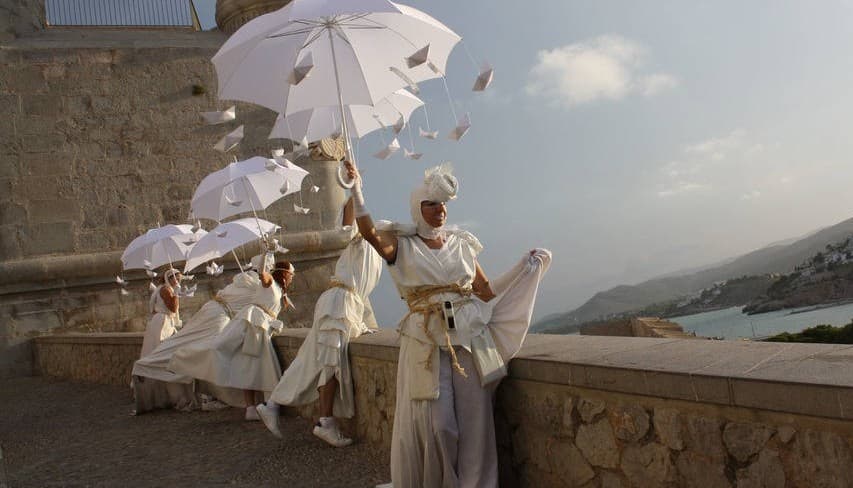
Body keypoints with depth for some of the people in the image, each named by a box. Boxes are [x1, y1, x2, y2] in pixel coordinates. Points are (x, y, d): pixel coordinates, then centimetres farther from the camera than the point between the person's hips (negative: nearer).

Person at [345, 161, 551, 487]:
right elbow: (369, 233, -17)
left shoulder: (462, 244, 13)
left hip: (469, 340, 3)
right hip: (425, 344, -3)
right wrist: (356, 190, -22)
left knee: (473, 422, 4)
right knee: (435, 424, -1)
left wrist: (528, 267, 10)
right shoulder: (403, 247, 3)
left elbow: (486, 291, 14)